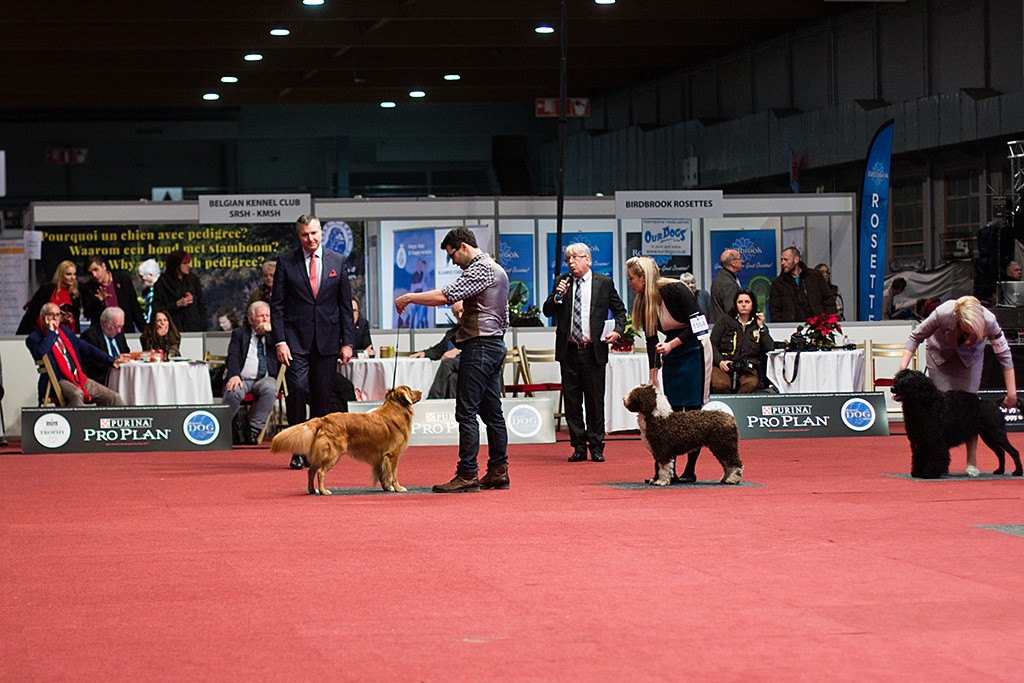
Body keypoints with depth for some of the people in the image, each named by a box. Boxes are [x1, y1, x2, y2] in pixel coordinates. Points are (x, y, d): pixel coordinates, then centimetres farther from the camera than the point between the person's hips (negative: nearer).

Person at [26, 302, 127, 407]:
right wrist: (51, 332, -9)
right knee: (76, 394, -40)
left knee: (114, 397, -8)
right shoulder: (33, 338, 4)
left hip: (79, 378, 6)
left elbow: (87, 348, 22)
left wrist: (111, 360, 12)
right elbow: (40, 354, -17)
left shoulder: (66, 332, 22)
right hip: (58, 381, -6)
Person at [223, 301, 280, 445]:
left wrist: (270, 330, -3)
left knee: (270, 389, -35)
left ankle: (252, 431, -26)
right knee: (232, 392, -34)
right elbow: (232, 358, 2)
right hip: (242, 378, -1)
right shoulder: (239, 333, 15)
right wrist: (234, 375, -18)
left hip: (265, 379, 1)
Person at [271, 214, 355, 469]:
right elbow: (277, 305, 2)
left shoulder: (337, 261, 8)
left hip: (327, 340, 2)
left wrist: (347, 342, 4)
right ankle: (298, 450, -4)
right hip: (296, 340, -2)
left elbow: (346, 305, 10)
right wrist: (279, 341, -8)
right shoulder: (286, 262, 3)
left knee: (322, 397, 2)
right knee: (298, 390, -14)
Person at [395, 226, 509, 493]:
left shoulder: (480, 269, -12)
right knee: (492, 411, 11)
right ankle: (498, 471, 12)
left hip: (479, 346, -11)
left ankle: (467, 474, -11)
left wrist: (408, 298, -12)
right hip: (496, 345, 11)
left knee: (466, 411, -10)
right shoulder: (497, 270, 20)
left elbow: (446, 296, -21)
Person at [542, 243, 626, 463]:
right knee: (571, 399, 4)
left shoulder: (604, 282, 4)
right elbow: (547, 312, 8)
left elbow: (619, 311, 12)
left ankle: (596, 446, 9)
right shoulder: (562, 282, 9)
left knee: (595, 400, 1)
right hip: (569, 350, 2)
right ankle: (579, 447, 11)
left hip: (594, 351, -2)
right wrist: (557, 296, -10)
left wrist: (618, 331, -5)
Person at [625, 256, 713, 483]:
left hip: (695, 349, -7)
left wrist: (671, 344, -23)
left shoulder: (675, 290, -19)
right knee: (671, 410, 1)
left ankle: (690, 470, -3)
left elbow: (696, 326, -17)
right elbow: (651, 340, 7)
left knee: (692, 409, -7)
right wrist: (653, 374, 4)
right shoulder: (644, 302, 2)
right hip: (672, 353, 7)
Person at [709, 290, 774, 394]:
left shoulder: (758, 326, 22)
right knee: (720, 385, -36)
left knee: (751, 383, -36)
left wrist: (761, 327, 7)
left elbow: (770, 349, 9)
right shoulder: (724, 321, 17)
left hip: (747, 369, 1)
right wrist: (720, 361, -10)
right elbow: (712, 344, 8)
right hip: (723, 366, -1)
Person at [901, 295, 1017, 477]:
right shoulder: (942, 314, -38)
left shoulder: (988, 321, -35)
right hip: (940, 352, 0)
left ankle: (972, 462, -3)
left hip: (970, 355, 1)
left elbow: (1004, 354, -19)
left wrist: (1011, 394, -17)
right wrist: (902, 369, -30)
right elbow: (915, 337, -21)